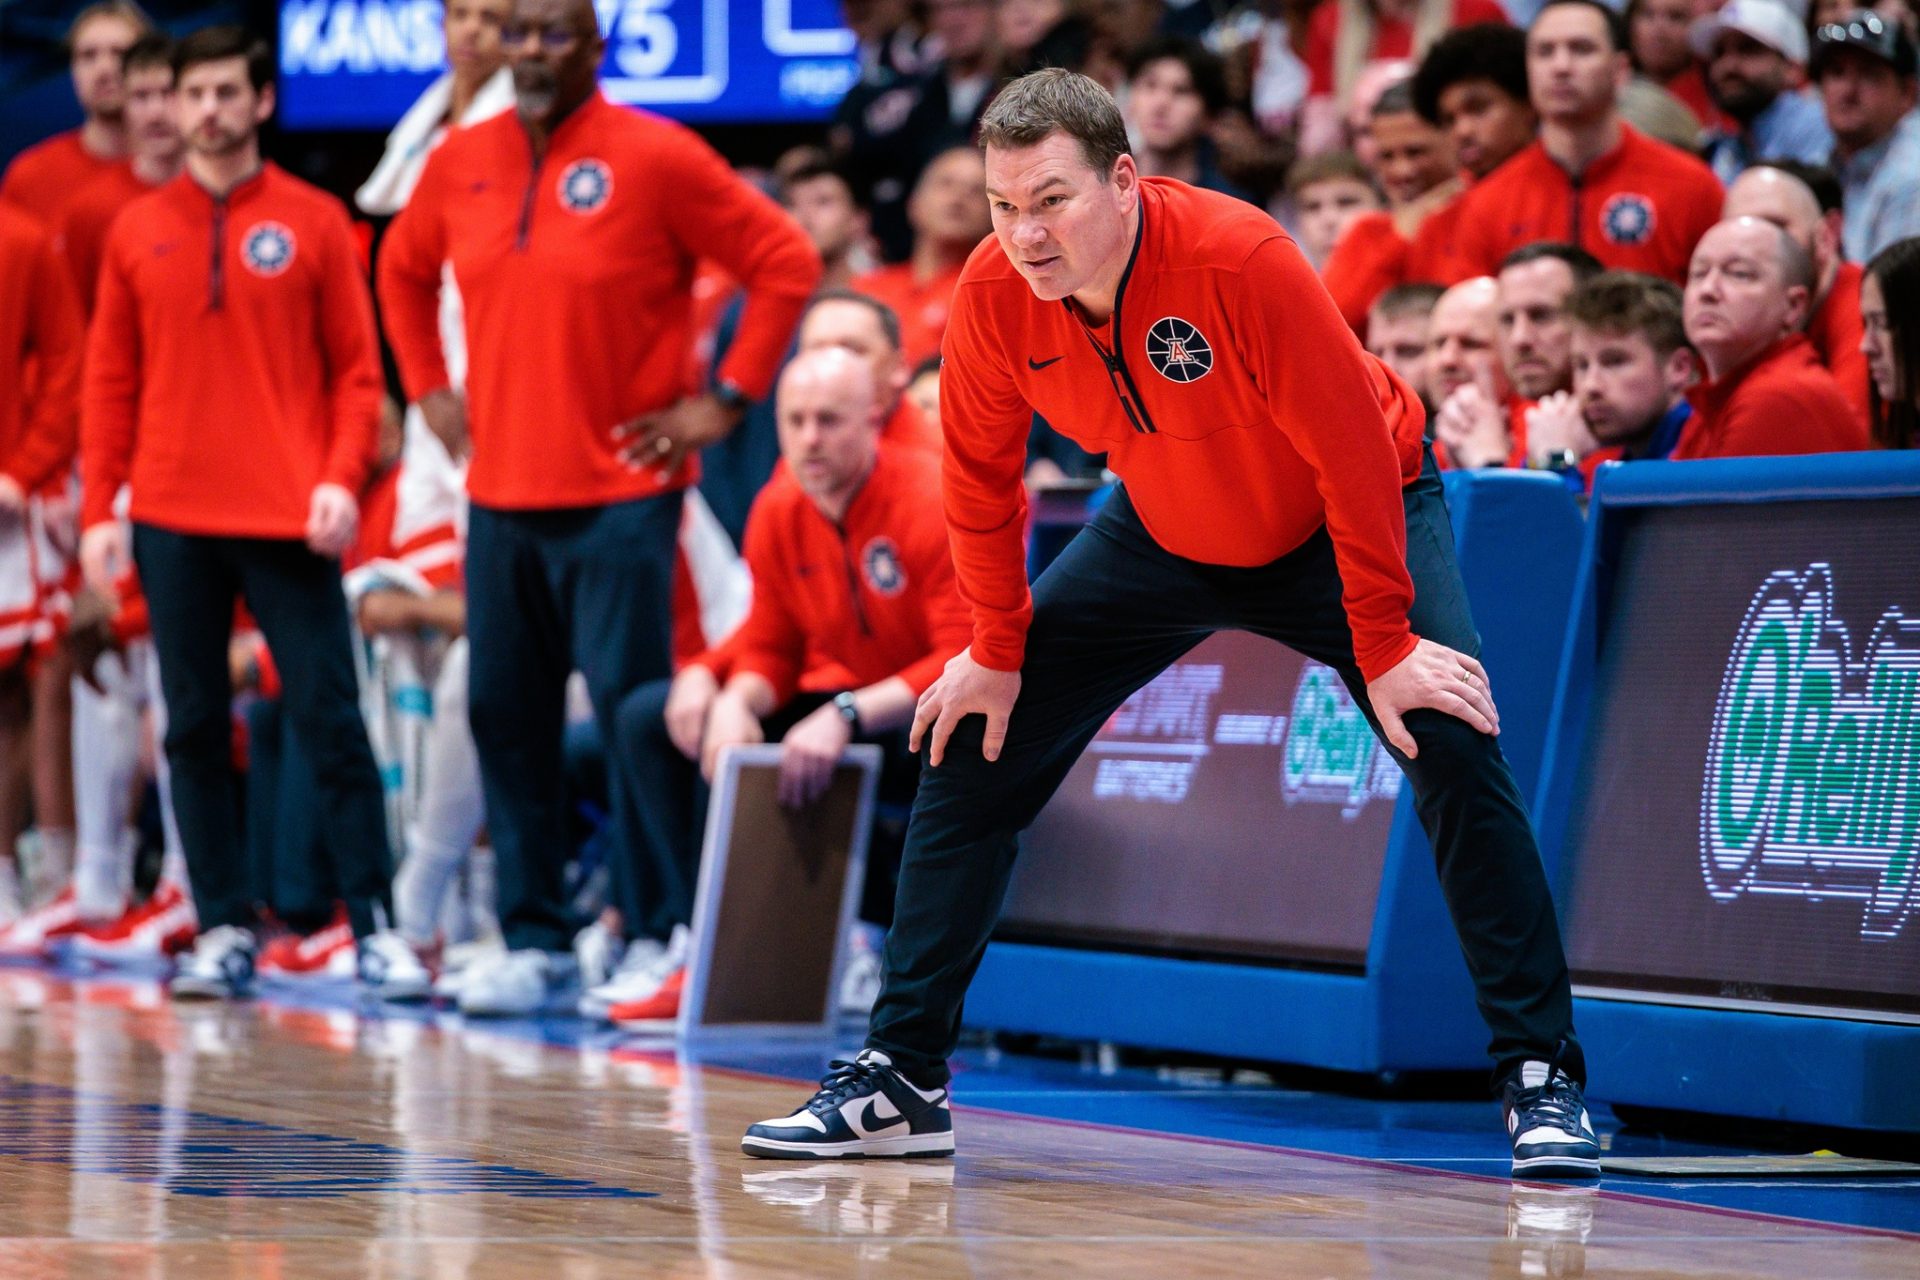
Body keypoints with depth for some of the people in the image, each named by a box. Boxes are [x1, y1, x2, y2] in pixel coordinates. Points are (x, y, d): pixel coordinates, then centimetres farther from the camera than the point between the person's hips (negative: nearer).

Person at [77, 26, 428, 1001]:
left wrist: (341, 478, -11)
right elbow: (110, 381, 9)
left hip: (290, 519, -2)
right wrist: (97, 511, 3)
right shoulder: (137, 232, 9)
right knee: (195, 729, 4)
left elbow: (357, 368, 2)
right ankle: (223, 931, 9)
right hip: (174, 518, 3)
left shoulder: (313, 223, 3)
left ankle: (376, 928, -4)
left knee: (331, 721, -5)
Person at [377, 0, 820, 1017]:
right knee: (505, 717, 5)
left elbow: (785, 264, -6)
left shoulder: (657, 158, -8)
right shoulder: (460, 163, 8)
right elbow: (402, 270, 27)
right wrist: (428, 387, 17)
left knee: (633, 712, -7)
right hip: (500, 493, 5)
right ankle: (531, 939, 13)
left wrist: (726, 399, -7)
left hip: (622, 494, -5)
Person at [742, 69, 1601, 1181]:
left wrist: (1384, 650, -26)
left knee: (1455, 752, -22)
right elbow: (981, 475, -4)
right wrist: (997, 652, -2)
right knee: (974, 745, -2)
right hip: (1160, 537, 4)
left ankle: (1544, 1081, -11)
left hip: (1340, 531, -4)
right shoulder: (994, 291, -21)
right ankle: (899, 1078, 6)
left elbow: (1355, 453, -28)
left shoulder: (1241, 259, -35)